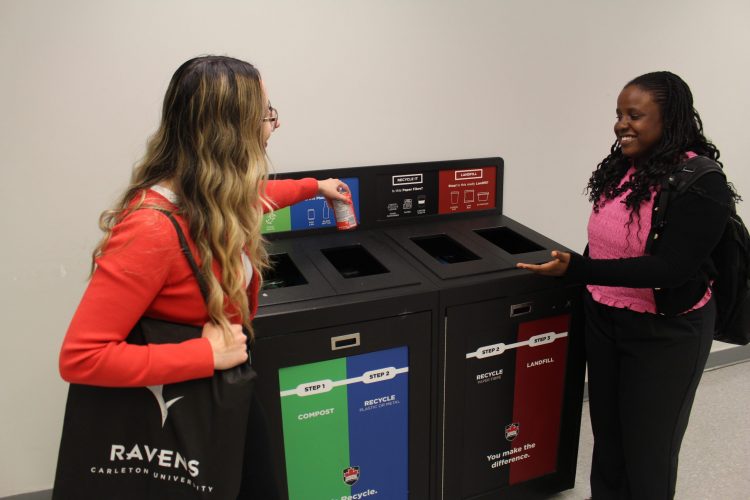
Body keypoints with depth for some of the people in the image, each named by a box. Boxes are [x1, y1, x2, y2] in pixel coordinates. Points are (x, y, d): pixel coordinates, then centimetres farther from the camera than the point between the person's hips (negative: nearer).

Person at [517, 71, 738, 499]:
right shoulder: (620, 168, 0)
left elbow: (669, 268, -27)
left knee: (649, 446, 12)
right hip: (603, 321, 6)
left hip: (665, 333, -6)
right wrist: (582, 288, 16)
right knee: (607, 432, 21)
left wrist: (575, 269, -35)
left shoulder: (702, 184, -19)